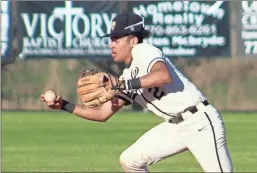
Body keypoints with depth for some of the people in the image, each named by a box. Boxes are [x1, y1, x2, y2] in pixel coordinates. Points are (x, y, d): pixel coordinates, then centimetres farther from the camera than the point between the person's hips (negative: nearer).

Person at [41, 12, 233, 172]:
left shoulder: (144, 51, -9)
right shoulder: (127, 76, 15)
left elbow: (165, 76, -30)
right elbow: (102, 114, 18)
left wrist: (123, 84, -29)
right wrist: (64, 105, 11)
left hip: (200, 121, -9)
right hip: (174, 126, 9)